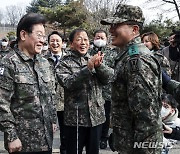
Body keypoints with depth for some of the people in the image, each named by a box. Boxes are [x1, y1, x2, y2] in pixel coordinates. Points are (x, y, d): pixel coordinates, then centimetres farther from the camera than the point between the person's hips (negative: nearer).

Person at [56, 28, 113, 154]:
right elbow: (68, 83, -19)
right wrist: (88, 68, -27)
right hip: (76, 118, -4)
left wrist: (99, 66, -21)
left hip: (97, 116, 4)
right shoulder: (65, 64, -2)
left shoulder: (93, 60, 10)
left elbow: (108, 78, -2)